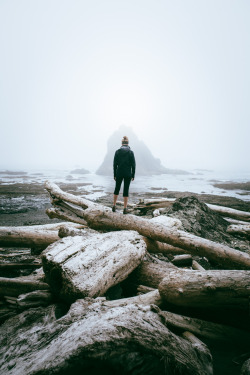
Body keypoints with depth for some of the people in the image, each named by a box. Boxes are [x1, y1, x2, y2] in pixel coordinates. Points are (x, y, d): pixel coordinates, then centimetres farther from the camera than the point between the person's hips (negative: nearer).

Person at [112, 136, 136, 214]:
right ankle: (125, 209, 5)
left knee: (117, 189, 16)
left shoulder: (117, 151, 0)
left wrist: (114, 175, 6)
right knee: (126, 190, 4)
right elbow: (133, 164, -4)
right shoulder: (130, 152, -3)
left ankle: (114, 206, 20)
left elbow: (115, 164, 0)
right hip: (128, 174, -1)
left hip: (119, 173, 1)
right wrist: (133, 175, 3)